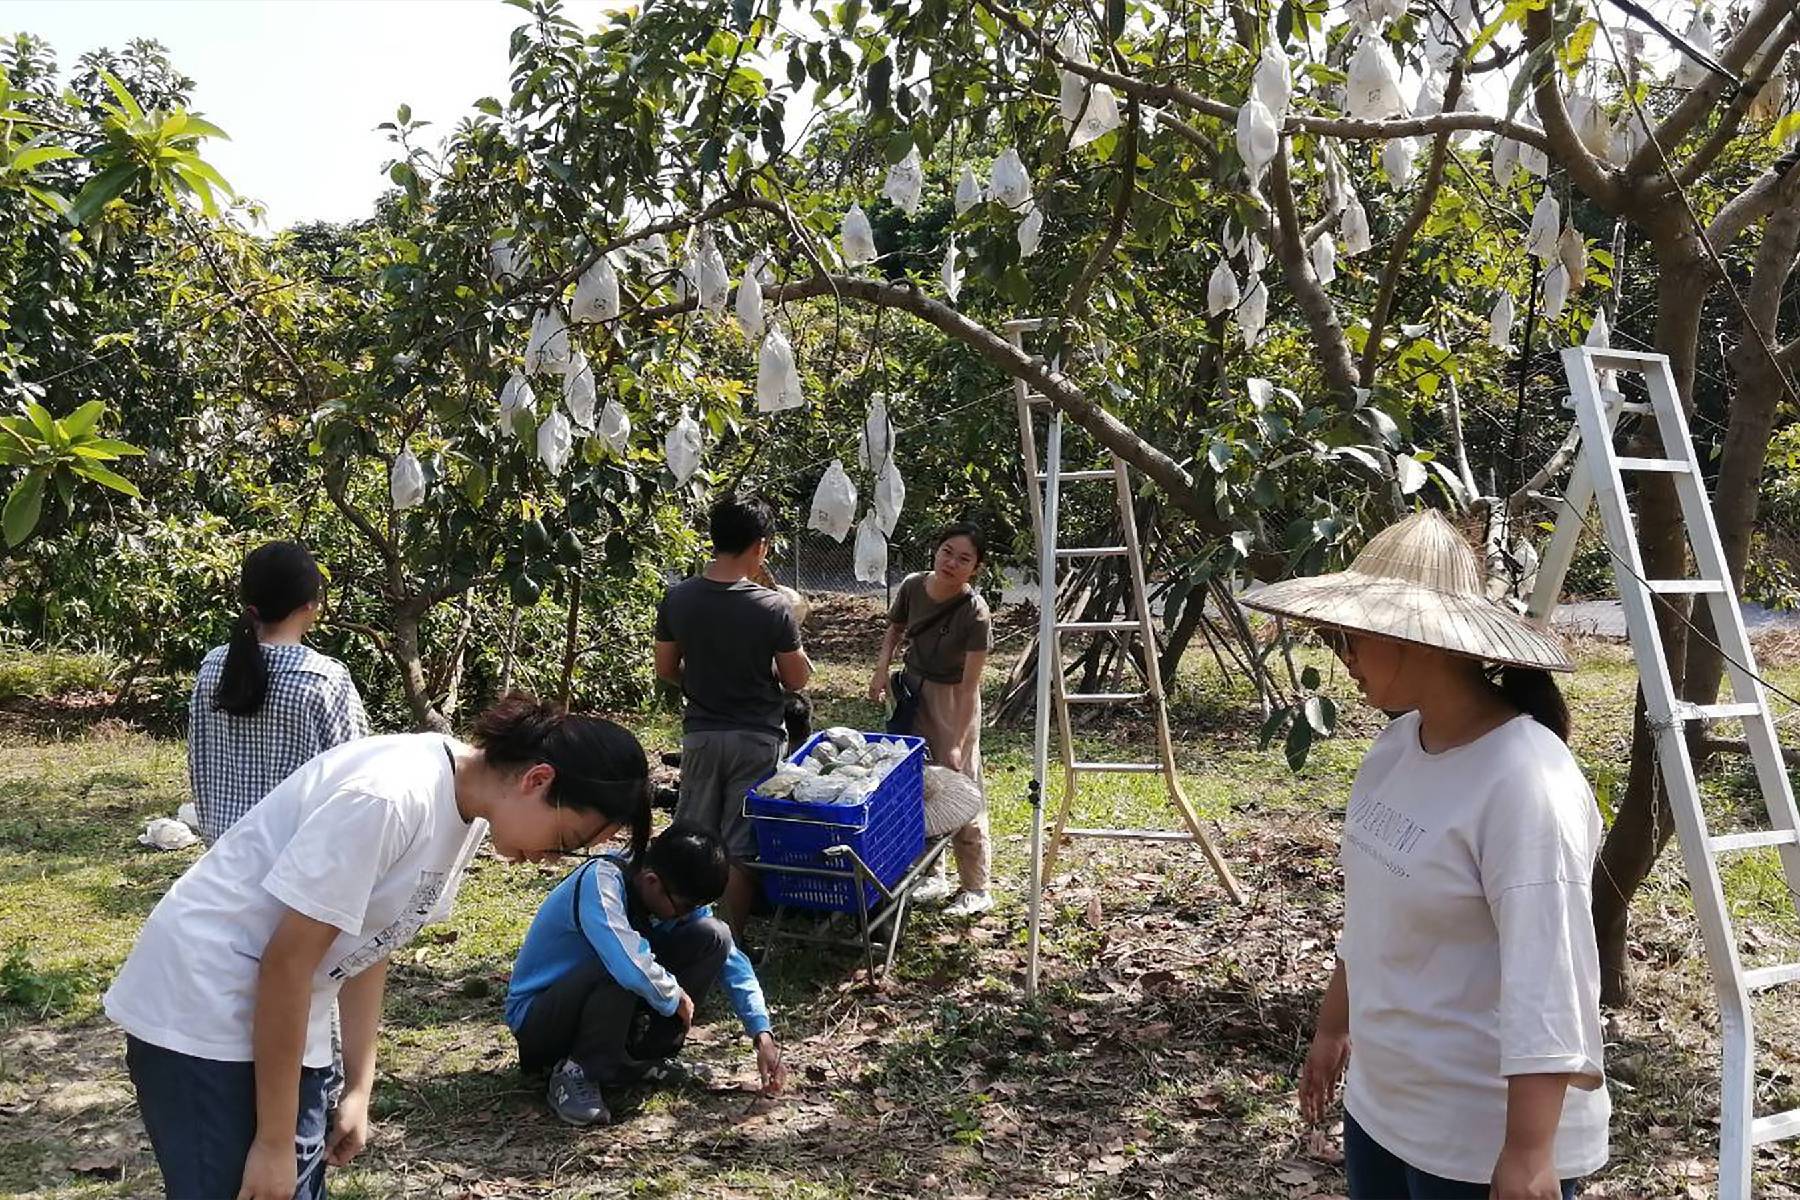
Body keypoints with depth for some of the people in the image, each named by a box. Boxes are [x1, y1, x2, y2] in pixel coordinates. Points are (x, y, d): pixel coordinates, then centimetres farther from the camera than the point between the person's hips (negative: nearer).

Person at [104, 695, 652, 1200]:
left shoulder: (467, 811, -1)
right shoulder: (388, 798, -28)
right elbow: (287, 963, -24)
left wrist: (359, 1088, 9)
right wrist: (274, 1140, -17)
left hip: (278, 1019, 9)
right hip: (200, 1011, -8)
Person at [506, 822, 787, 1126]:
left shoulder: (678, 896, -7)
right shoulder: (600, 882, -29)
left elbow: (731, 960, -2)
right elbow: (629, 965, -45)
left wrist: (762, 1035, -11)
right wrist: (675, 996, -25)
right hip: (536, 1016, -7)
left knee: (713, 935, -8)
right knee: (620, 969, -38)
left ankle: (641, 1058, 0)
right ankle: (577, 1072, -16)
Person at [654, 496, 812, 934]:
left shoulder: (677, 599, -6)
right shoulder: (773, 607, -17)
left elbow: (665, 669, 4)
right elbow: (797, 679, -8)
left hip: (700, 735, 3)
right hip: (756, 738, -3)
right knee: (741, 849, 6)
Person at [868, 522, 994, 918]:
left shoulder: (975, 612, -24)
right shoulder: (913, 587, -11)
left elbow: (970, 687, -23)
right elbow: (895, 629, 11)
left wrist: (957, 744, -26)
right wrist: (882, 668, -6)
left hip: (952, 699, -5)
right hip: (913, 692, 5)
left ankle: (977, 890, 9)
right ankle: (933, 875, 27)